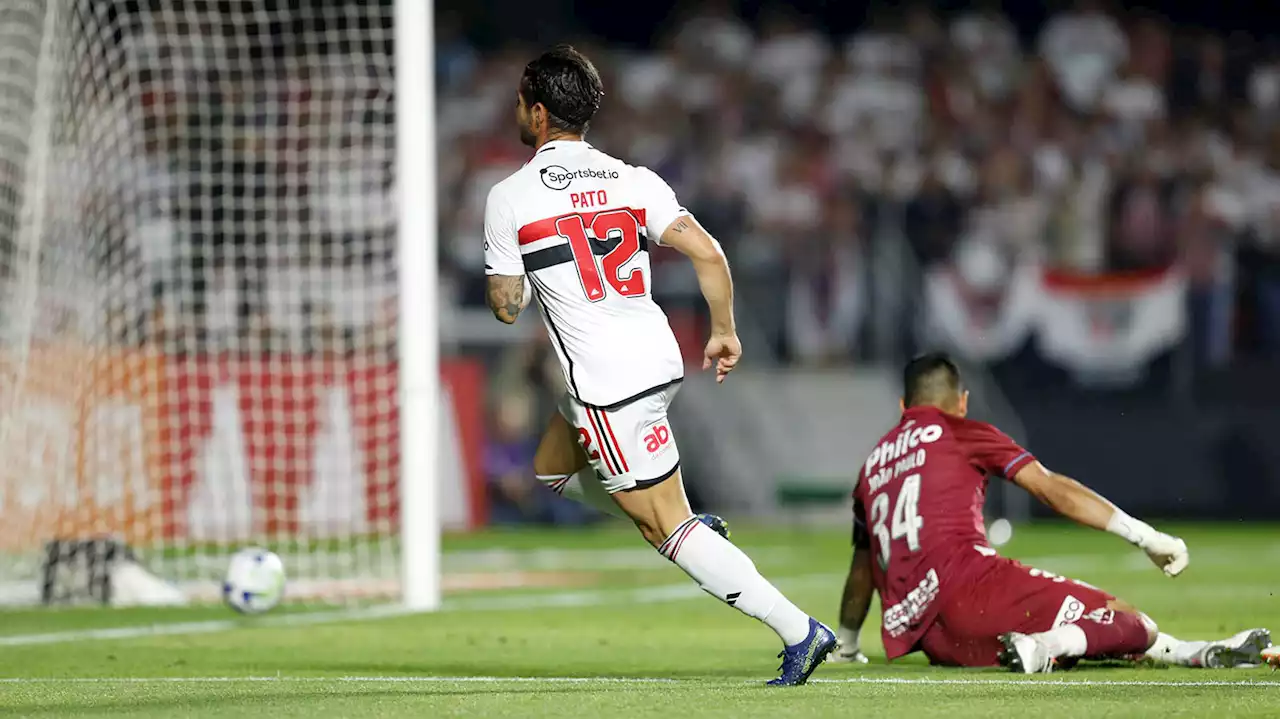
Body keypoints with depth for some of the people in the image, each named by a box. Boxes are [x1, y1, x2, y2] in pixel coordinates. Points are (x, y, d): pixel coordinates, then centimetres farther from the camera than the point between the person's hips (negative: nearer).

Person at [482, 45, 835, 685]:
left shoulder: (510, 198, -7)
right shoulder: (632, 180, 6)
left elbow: (506, 307, -1)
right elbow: (707, 253, -3)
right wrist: (724, 332, 10)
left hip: (607, 385, -8)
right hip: (659, 359, 8)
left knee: (665, 526, -3)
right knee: (552, 469, 28)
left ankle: (799, 631, -9)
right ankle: (687, 531, 20)